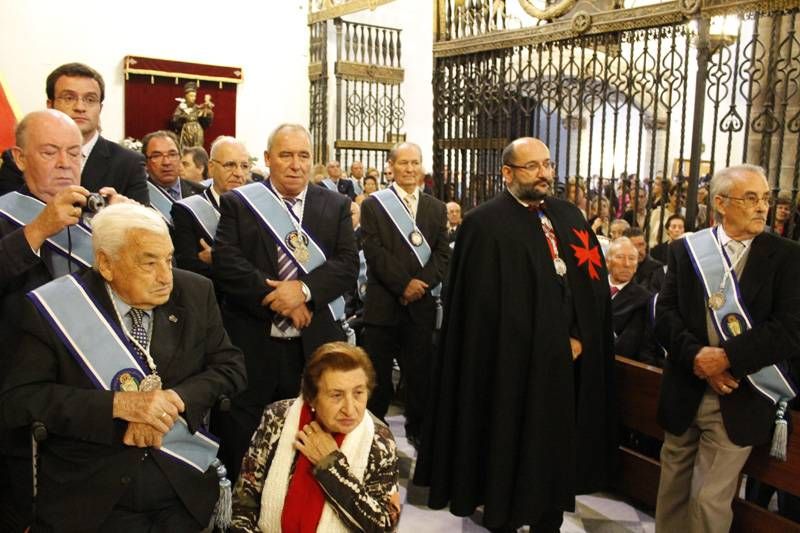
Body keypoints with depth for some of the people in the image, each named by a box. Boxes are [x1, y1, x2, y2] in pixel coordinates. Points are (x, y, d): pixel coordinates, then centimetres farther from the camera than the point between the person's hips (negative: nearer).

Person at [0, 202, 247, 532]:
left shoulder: (195, 293, -4)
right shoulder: (55, 309, -11)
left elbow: (231, 367, -1)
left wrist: (173, 401, -18)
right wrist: (118, 403, -23)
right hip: (88, 498, -2)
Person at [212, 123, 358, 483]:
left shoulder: (335, 205, 8)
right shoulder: (238, 203, 4)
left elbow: (348, 264, -2)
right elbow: (224, 263, -7)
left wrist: (305, 289, -18)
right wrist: (275, 296, -15)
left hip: (315, 346, 1)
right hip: (252, 345, -1)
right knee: (243, 442, 10)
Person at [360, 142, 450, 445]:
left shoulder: (436, 208, 13)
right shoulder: (373, 205, 3)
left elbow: (443, 253, 5)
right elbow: (374, 251, -7)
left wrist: (422, 282, -11)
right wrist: (403, 284, -14)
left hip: (422, 303, 3)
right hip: (383, 303, -2)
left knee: (421, 371, 8)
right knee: (377, 372, 5)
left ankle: (418, 429, 23)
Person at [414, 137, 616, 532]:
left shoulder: (569, 216, 9)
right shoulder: (484, 222, -10)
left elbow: (594, 279, 9)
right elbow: (484, 303, -13)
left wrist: (579, 336, -3)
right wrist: (539, 345, -11)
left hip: (565, 358, 6)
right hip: (513, 361, -6)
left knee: (557, 445, 16)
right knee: (509, 446, 9)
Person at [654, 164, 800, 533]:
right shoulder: (686, 249, 2)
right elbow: (664, 314, -4)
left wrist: (727, 356, -20)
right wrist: (696, 356, -18)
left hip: (739, 401, -2)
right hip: (685, 394, 2)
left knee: (711, 500, 5)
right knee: (672, 489, 17)